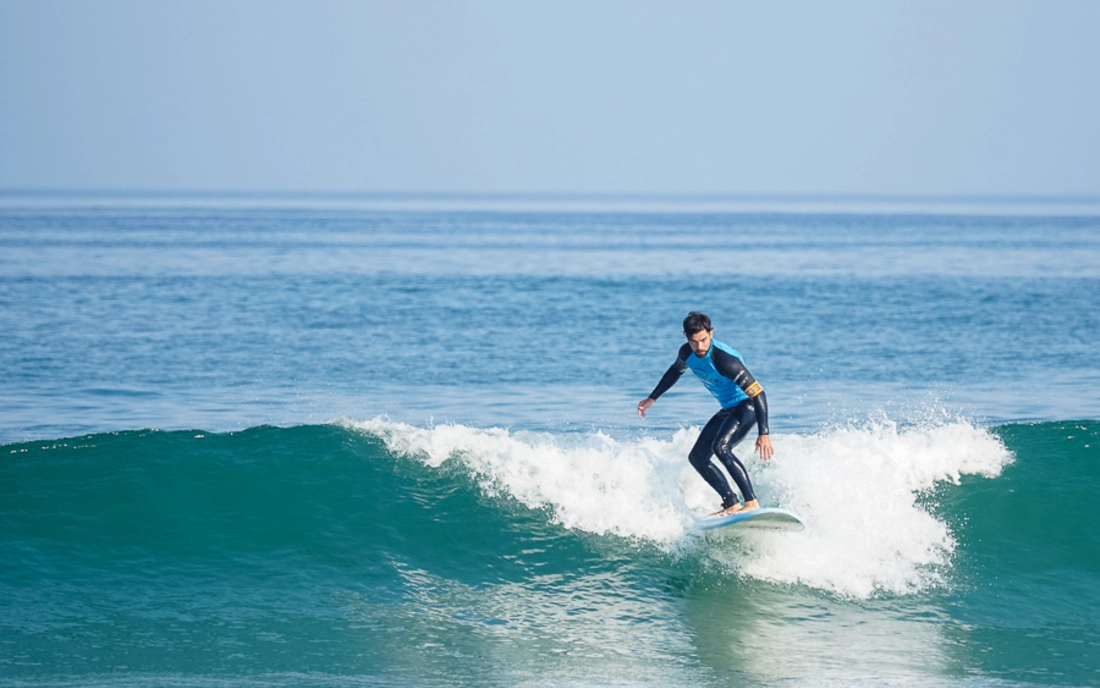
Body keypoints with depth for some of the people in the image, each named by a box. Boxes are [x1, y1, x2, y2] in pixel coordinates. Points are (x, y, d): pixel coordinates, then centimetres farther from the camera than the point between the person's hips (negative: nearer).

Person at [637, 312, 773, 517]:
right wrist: (652, 398, 22)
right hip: (728, 409, 9)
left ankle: (752, 503, -32)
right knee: (697, 457, 6)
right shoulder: (687, 353, -9)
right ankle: (732, 505, 5)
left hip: (747, 406, -9)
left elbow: (758, 393, -32)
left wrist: (763, 433, -38)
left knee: (720, 447, -31)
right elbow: (675, 371, 18)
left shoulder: (725, 360, -31)